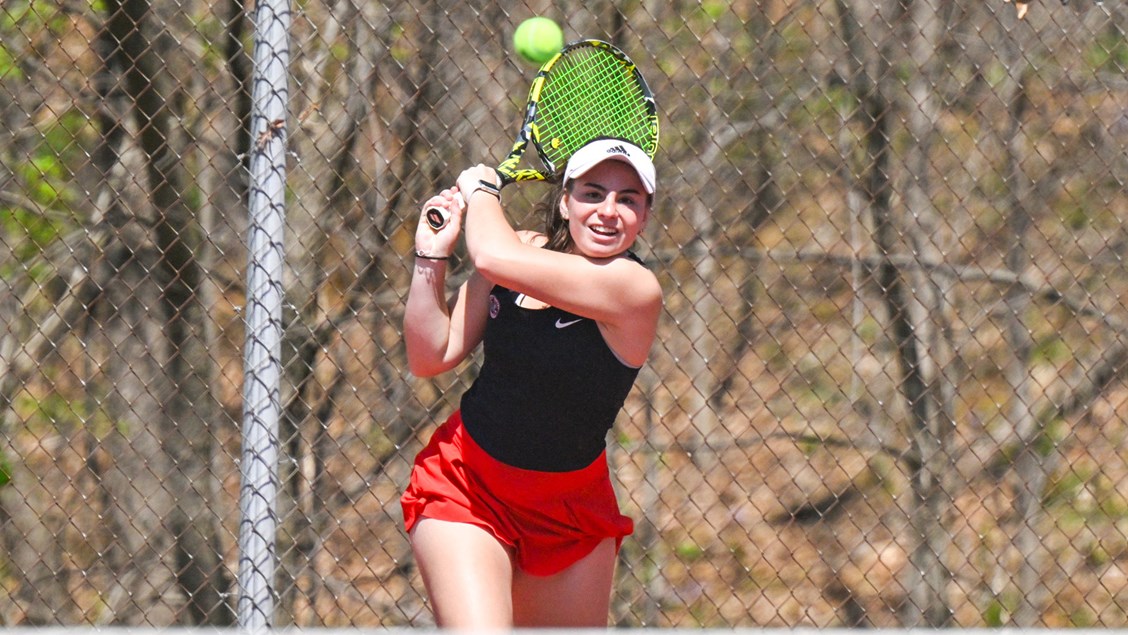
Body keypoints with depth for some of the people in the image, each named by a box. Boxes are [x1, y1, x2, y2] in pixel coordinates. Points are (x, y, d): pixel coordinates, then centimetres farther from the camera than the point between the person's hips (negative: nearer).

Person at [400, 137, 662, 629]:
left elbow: (492, 257, -29)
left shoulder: (635, 288, -20)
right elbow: (432, 357, 0)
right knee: (479, 626, -20)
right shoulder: (525, 252, -3)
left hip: (569, 510, -1)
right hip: (465, 486, 1)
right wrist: (431, 258, -11)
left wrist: (481, 191, -9)